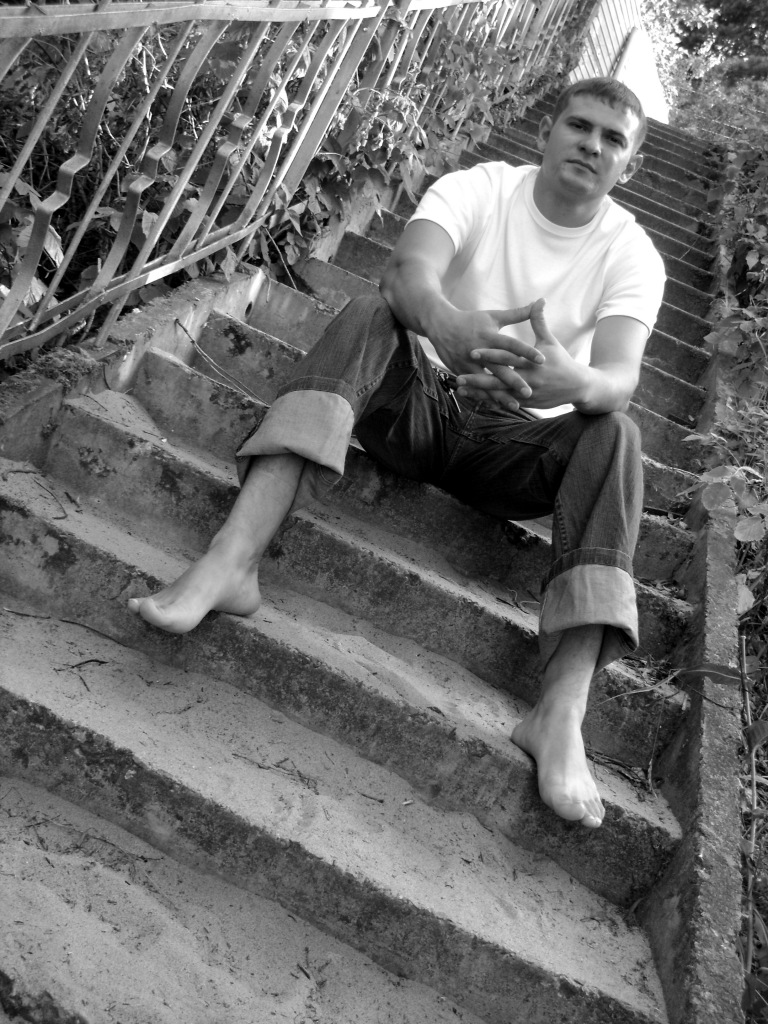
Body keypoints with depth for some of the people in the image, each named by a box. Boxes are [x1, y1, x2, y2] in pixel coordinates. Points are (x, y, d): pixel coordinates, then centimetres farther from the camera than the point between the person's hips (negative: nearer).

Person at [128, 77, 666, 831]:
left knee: (615, 434, -29)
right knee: (366, 314, -28)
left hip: (517, 437, 1)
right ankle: (232, 559, -43)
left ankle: (561, 714, -40)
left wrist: (571, 382, -45)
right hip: (420, 399, 0)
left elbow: (620, 377, -19)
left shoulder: (632, 255, -1)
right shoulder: (479, 189, -2)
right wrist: (445, 323, -48)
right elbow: (407, 272, -24)